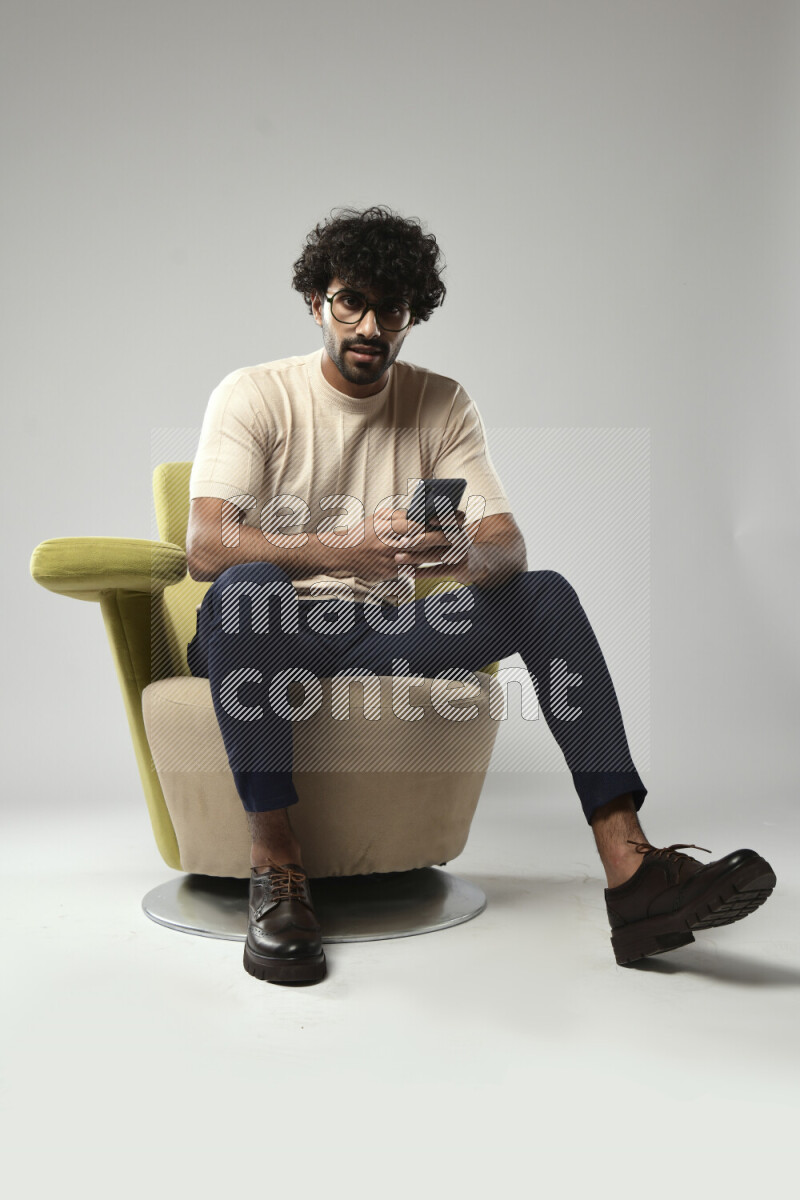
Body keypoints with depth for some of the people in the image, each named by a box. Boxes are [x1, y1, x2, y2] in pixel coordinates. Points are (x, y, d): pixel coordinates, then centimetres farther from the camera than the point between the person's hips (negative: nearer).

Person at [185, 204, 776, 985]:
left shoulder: (442, 404, 5)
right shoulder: (252, 396, -5)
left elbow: (508, 549, -3)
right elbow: (205, 548, -20)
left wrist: (464, 552, -30)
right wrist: (344, 550, -36)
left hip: (384, 635, 3)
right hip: (266, 633, -3)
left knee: (546, 594, -17)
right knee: (246, 586, -37)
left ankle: (631, 870, -25)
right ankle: (274, 863, -27)